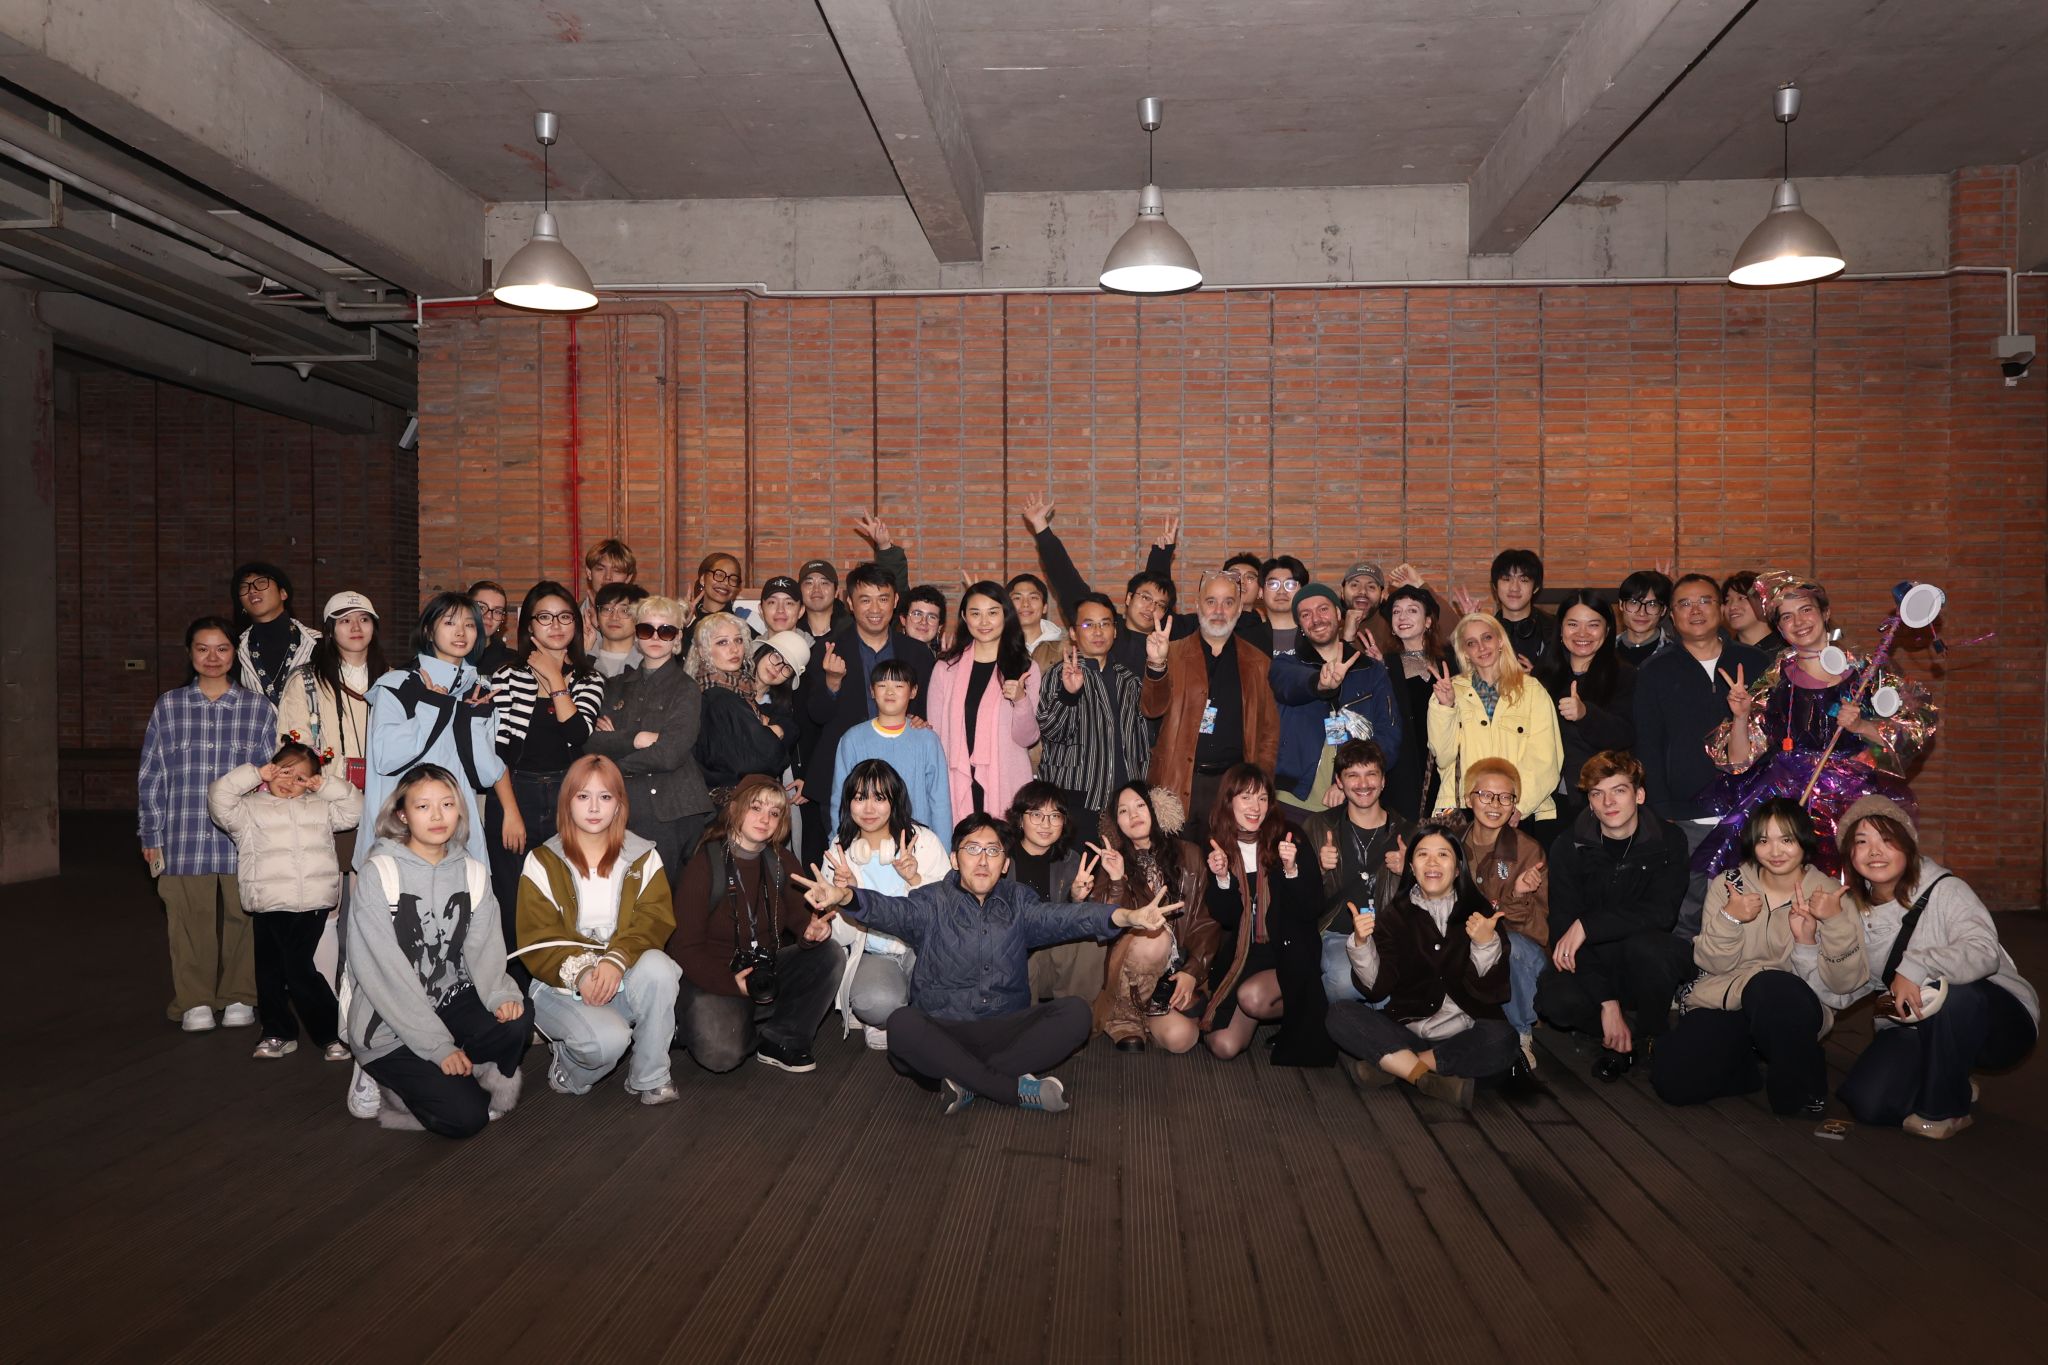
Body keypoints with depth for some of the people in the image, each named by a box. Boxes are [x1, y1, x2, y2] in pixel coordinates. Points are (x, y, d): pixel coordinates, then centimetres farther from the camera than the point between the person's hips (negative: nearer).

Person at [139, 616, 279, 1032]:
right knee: (190, 917, 2)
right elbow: (151, 775, 9)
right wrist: (151, 836, 6)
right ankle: (194, 1001, 16)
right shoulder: (168, 706, 7)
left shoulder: (258, 708, 6)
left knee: (240, 916, 4)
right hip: (185, 836, 0)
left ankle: (239, 997, 19)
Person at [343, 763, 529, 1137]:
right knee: (464, 1117, -17)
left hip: (451, 1003, 4)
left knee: (516, 1022, -26)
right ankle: (386, 1081, 10)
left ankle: (449, 1079, 0)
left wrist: (501, 994, -27)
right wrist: (438, 1045, -21)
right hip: (389, 1025, -4)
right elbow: (385, 970, -17)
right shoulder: (379, 872, -12)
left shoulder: (473, 872, 4)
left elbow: (484, 948, -3)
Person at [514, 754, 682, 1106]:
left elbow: (654, 919, -7)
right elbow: (536, 937, -6)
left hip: (627, 980, 2)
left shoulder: (643, 857, 6)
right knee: (608, 1040, -33)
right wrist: (578, 972, -24)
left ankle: (649, 1079, -14)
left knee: (658, 966, -33)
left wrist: (616, 960, -26)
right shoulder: (543, 862, 1)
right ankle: (569, 1072, 5)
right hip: (563, 986, -2)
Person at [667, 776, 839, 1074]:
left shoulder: (781, 862, 4)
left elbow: (799, 913, -2)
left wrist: (811, 929, -29)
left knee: (830, 957, -19)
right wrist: (730, 982, -27)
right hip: (712, 977, -5)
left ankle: (780, 1038, -7)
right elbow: (684, 946, -13)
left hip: (767, 968, 5)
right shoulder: (706, 864, -12)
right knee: (720, 1054, -31)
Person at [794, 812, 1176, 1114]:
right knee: (902, 1024, -33)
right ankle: (1017, 1088, -28)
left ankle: (969, 1082, -25)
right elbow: (892, 911, -17)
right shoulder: (933, 902, 3)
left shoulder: (1017, 902, 10)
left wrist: (1124, 917, -28)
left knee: (1074, 1012, -20)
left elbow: (1059, 917, -8)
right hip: (943, 1034, -2)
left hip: (1006, 1031, 2)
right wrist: (846, 897, -41)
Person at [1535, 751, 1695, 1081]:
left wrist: (1588, 925, -28)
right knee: (1554, 999, -30)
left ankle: (1652, 1032, -6)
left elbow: (1661, 913, -21)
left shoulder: (1668, 840, -7)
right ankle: (1623, 1033, 0)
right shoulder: (1569, 847, -6)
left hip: (1648, 967, -1)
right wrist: (1607, 1002, -21)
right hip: (1592, 963, 1)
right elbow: (1563, 927, -12)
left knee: (1645, 945, -35)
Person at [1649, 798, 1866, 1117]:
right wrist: (1729, 918, -18)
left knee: (1771, 987, -39)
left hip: (1791, 1016, -1)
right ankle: (1744, 1068, 8)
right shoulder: (1729, 884, 3)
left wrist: (1836, 920, -21)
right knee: (1672, 1080, -23)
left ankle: (1801, 1090, -13)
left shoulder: (1828, 894, -1)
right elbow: (1714, 964, -1)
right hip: (1724, 1003, 2)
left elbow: (1843, 983, -9)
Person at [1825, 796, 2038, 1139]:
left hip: (1997, 1023, -4)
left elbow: (1984, 951, -34)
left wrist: (1916, 967, -43)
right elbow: (1836, 994, -7)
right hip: (1913, 1029, 5)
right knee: (1868, 1103, -18)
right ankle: (1951, 1085, 16)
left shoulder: (1944, 890, -15)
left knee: (1949, 990, -37)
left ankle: (1945, 1109, -13)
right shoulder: (1855, 910, 0)